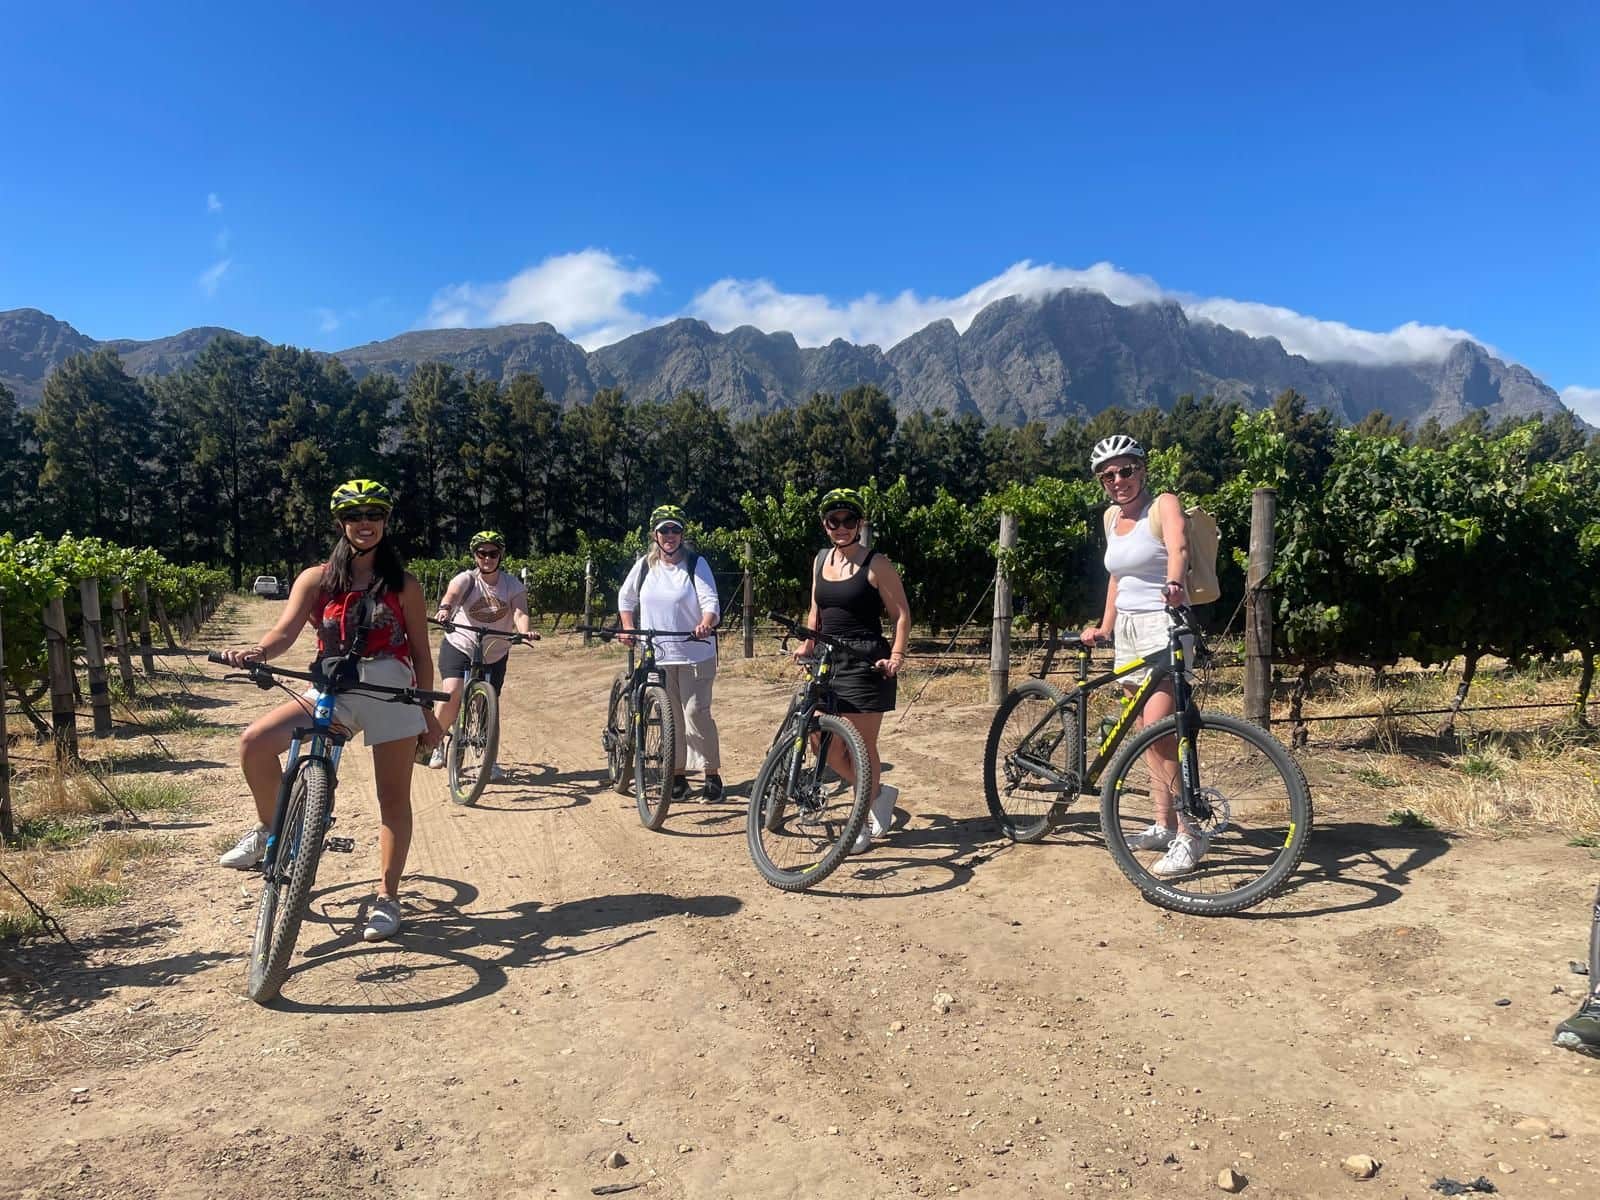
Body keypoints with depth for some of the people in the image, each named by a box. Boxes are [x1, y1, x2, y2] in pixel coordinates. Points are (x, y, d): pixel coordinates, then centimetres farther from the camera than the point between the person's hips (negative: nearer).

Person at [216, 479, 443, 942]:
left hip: (392, 692, -1)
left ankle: (387, 898, 13)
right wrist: (255, 652, -30)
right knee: (255, 741, -19)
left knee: (393, 796, 0)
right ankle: (269, 828, 5)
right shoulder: (317, 579, 5)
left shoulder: (403, 584, 4)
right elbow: (286, 630, -8)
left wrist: (428, 712, 4)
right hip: (332, 690, 2)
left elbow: (420, 652, 6)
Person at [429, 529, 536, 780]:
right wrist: (444, 609, -57)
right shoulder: (466, 579, -11)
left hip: (495, 655, 2)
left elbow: (519, 612, -22)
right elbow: (452, 593, -33)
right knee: (453, 693, -23)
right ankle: (436, 741, 3)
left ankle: (489, 761, 23)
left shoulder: (512, 584, -7)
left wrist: (525, 630, -44)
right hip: (459, 647, -2)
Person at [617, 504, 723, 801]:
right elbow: (625, 598, 21)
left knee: (696, 714, -7)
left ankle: (712, 776, 4)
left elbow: (711, 603, -14)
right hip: (657, 655, 4)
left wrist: (706, 624, -34)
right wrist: (628, 629, 9)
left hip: (694, 654, -4)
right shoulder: (644, 565, 6)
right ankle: (677, 776, 20)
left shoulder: (696, 564, -5)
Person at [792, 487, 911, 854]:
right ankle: (880, 792, 28)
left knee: (862, 747, -1)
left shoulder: (876, 565, -6)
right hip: (828, 660, 6)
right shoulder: (821, 559, 12)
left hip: (866, 662, -6)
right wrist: (808, 644, 5)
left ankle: (863, 825, 17)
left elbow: (902, 614, -6)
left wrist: (897, 655, -18)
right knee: (826, 746, 5)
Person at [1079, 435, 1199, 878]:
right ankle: (1163, 826, 19)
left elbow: (1178, 546, -29)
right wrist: (1105, 626, 17)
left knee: (1158, 731, -17)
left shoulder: (1163, 505, -8)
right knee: (1148, 735, 10)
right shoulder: (1112, 517, 14)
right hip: (1127, 629, 8)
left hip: (1162, 624, -7)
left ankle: (1189, 836, -9)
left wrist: (1174, 584, -48)